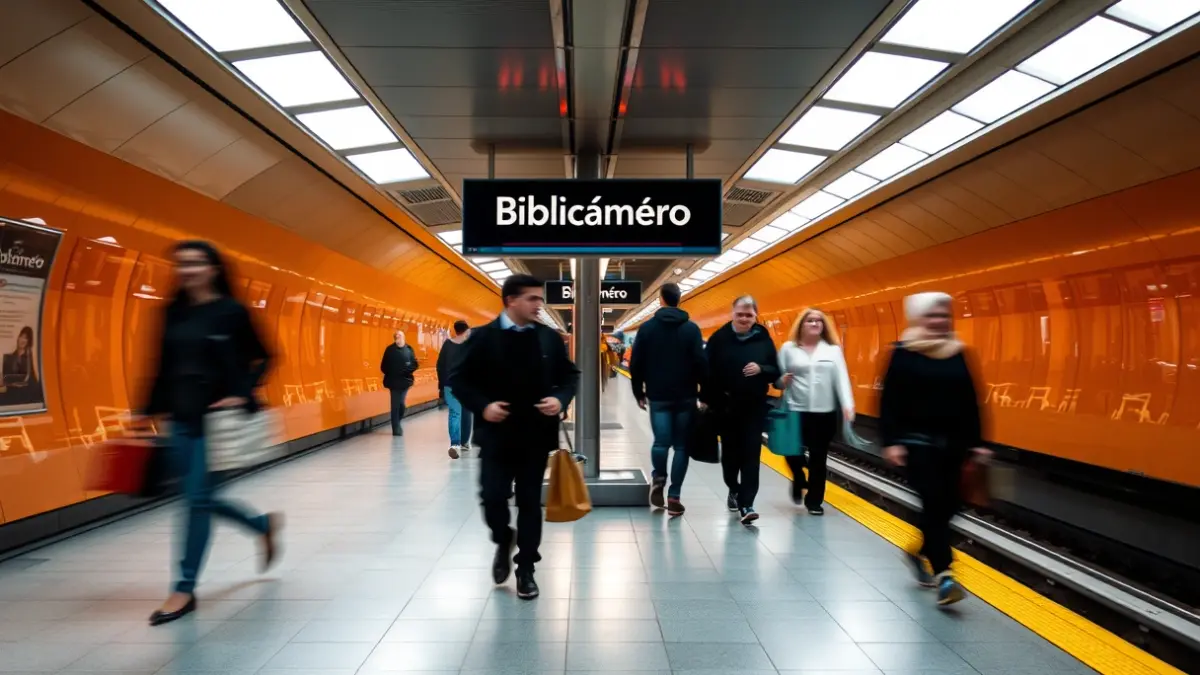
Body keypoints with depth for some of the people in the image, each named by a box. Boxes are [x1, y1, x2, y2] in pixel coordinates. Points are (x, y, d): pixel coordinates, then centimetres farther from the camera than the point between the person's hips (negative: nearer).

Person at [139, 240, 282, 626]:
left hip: (217, 418, -6)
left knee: (198, 497, -4)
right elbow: (164, 366, 14)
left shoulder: (232, 311, -7)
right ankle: (264, 525, 37)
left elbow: (262, 358, -3)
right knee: (202, 496, 12)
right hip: (182, 418, 6)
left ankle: (185, 589, 9)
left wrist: (242, 395, -15)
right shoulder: (174, 312, 9)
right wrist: (150, 410, 13)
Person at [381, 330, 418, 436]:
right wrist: (390, 374, -8)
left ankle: (397, 426, 25)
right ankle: (396, 428, 3)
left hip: (405, 381, 1)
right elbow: (384, 366, 1)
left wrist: (407, 370, -16)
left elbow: (415, 364, -1)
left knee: (401, 404, 1)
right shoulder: (390, 350, 0)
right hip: (394, 381, -1)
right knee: (395, 405, -2)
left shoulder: (409, 349, 2)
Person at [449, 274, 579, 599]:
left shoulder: (550, 337, 3)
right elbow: (458, 378, -1)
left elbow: (570, 375, 11)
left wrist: (561, 399, -9)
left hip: (536, 434, 2)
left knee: (530, 502, 7)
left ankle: (525, 569, 21)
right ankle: (503, 541, 29)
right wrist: (482, 406, -16)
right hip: (497, 433, -2)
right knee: (492, 496, -5)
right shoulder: (483, 337, -4)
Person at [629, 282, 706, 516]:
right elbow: (701, 363, -6)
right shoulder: (692, 328, 0)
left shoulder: (647, 328, 3)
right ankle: (674, 497, 3)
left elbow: (636, 363, 4)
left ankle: (659, 479, -10)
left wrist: (639, 392, 13)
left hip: (658, 396, 0)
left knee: (661, 442, 6)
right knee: (681, 446, 3)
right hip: (686, 396, 0)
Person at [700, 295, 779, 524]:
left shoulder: (764, 339, 2)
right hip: (726, 407, 0)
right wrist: (706, 400, -6)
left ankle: (746, 504, -4)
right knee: (730, 454, 13)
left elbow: (776, 372, 5)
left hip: (754, 408, 0)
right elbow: (707, 371, -2)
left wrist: (761, 369, -16)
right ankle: (734, 490, 37)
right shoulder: (719, 338, -3)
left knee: (751, 456, -5)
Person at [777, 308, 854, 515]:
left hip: (825, 413, 1)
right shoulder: (788, 348, 4)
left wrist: (847, 405, -11)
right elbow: (777, 376, 6)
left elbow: (842, 379, 0)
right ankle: (799, 482, 33)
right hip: (796, 411, -1)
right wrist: (782, 381, -17)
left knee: (818, 458, 6)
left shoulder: (833, 349, 6)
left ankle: (814, 501, 20)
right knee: (792, 453, -1)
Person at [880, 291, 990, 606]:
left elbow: (970, 401, 11)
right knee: (934, 504, -10)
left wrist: (976, 441, 9)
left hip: (952, 442, 5)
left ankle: (922, 552, 33)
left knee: (947, 504, 8)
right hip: (917, 441, -5)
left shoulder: (958, 353, 8)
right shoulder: (903, 353, -5)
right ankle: (943, 576, -8)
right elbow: (889, 401, -7)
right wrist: (891, 441, -13)